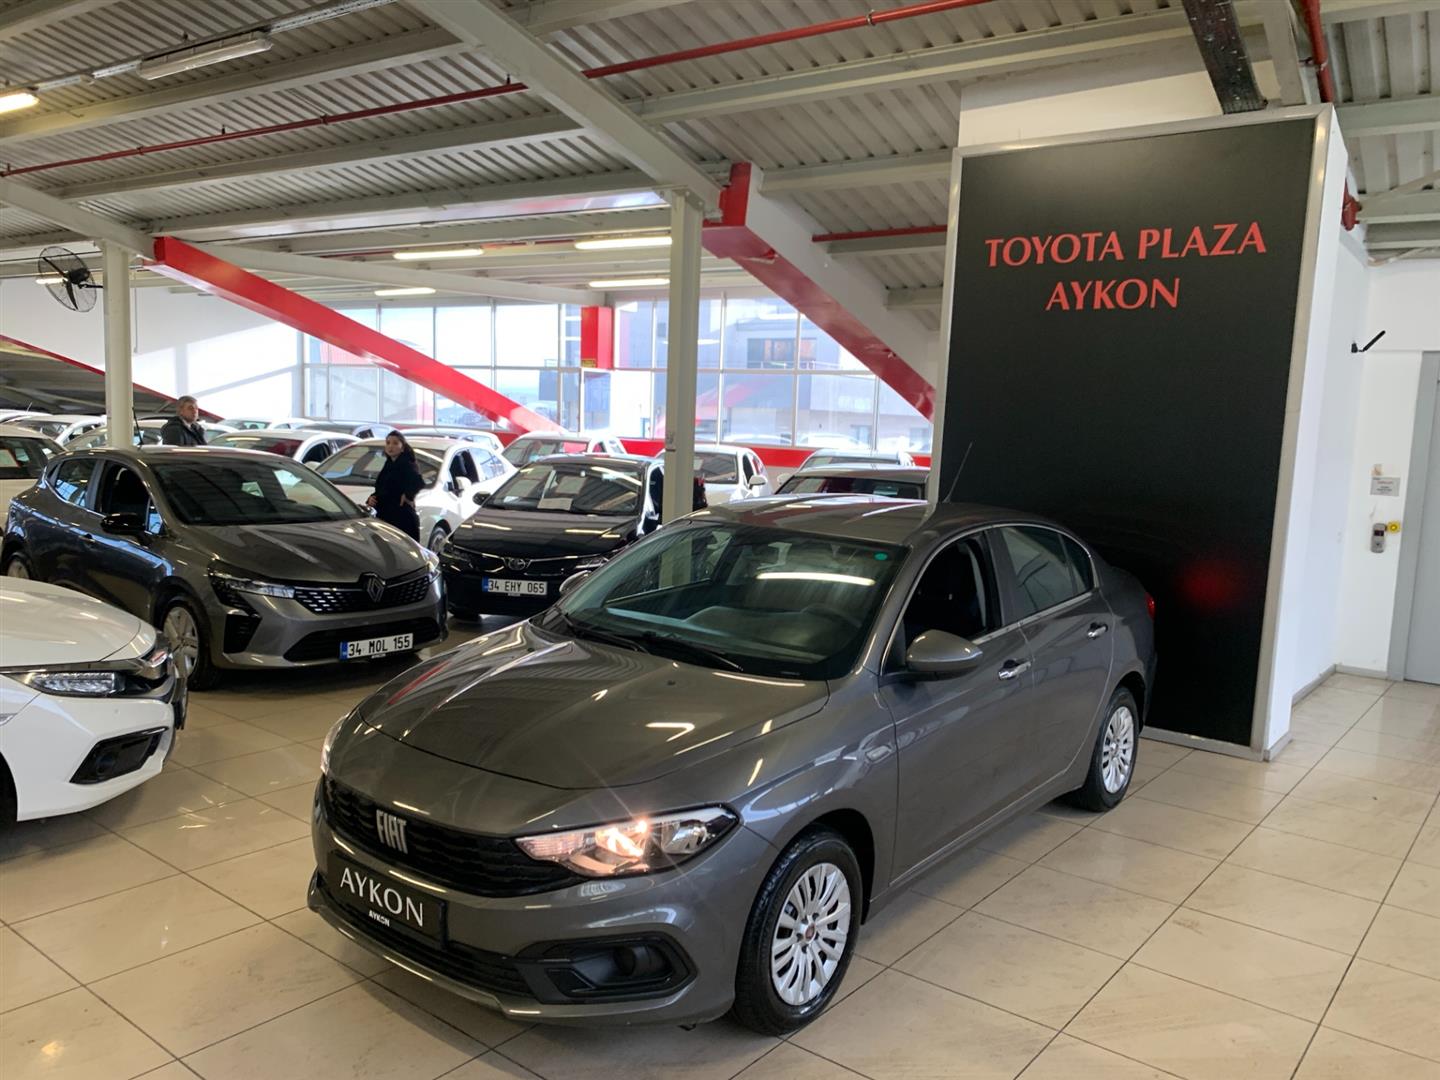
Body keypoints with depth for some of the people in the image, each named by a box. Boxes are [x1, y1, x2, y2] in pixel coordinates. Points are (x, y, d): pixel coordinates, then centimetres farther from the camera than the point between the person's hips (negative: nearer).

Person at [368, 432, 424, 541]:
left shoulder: (407, 465, -10)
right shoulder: (388, 465, 17)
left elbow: (419, 482, -30)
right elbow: (380, 490, 25)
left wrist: (408, 495, -17)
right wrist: (372, 498, 5)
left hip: (403, 520, -9)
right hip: (384, 518, 9)